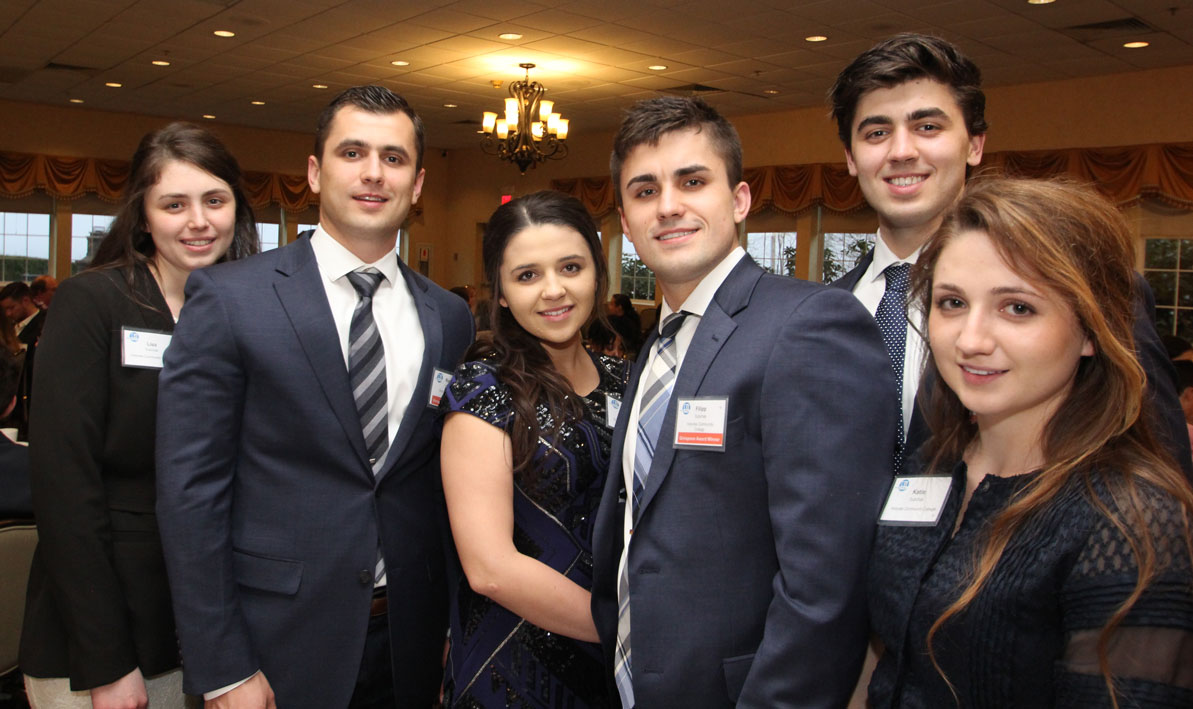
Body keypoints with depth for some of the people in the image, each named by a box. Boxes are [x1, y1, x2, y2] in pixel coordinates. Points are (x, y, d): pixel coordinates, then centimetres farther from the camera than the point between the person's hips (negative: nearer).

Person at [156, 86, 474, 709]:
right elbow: (190, 489, -10)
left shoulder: (449, 318, 2)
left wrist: (457, 627, 5)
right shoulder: (228, 299, -9)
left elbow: (450, 485, 7)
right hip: (278, 641, -3)